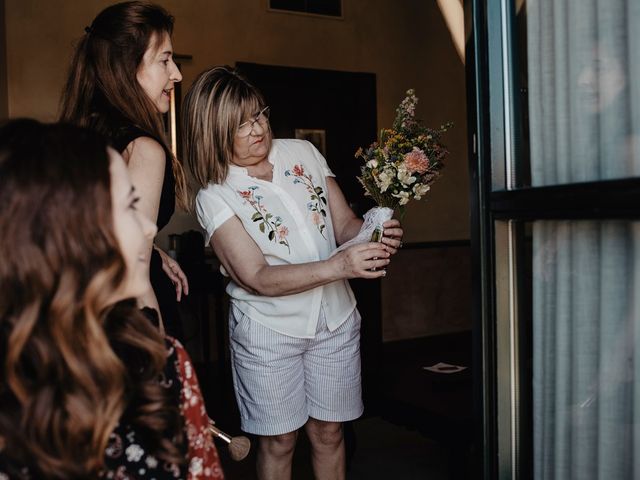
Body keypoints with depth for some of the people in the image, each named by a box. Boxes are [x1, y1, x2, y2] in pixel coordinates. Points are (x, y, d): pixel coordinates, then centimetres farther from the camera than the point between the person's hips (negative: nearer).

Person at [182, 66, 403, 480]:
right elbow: (257, 278, -19)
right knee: (279, 440, 10)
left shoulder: (304, 153, 0)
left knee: (329, 431, 14)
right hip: (268, 329, -3)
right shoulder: (215, 196, -11)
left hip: (336, 319, 3)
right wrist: (339, 266, -31)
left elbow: (344, 223, 2)